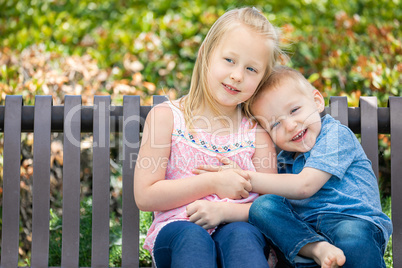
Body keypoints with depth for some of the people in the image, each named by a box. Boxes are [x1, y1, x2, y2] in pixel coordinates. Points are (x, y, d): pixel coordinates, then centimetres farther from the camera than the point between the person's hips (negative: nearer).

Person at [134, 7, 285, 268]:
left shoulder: (257, 131, 8)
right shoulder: (166, 116, 3)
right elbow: (145, 196, -2)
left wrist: (225, 210, -16)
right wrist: (212, 183, -9)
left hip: (239, 229, 2)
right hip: (176, 230, -1)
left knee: (240, 234, -34)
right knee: (192, 236, -37)